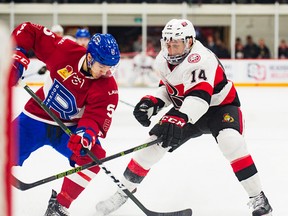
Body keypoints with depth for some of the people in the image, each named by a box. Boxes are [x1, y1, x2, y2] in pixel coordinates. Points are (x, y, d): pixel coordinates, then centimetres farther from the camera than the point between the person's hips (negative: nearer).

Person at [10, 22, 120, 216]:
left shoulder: (108, 88, -18)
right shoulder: (64, 50, -19)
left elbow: (97, 118, -26)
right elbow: (29, 31, -10)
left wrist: (87, 134, -47)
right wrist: (17, 55, -22)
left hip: (69, 128, 1)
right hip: (36, 118, -1)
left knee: (93, 155, -23)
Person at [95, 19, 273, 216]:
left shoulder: (201, 59, -33)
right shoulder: (163, 61, -8)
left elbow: (200, 95, -47)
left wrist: (180, 118, -62)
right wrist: (152, 102, -9)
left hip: (220, 105, -6)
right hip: (186, 110, 6)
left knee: (231, 141, -33)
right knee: (155, 141, -5)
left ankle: (257, 197, -24)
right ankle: (124, 190, 11)